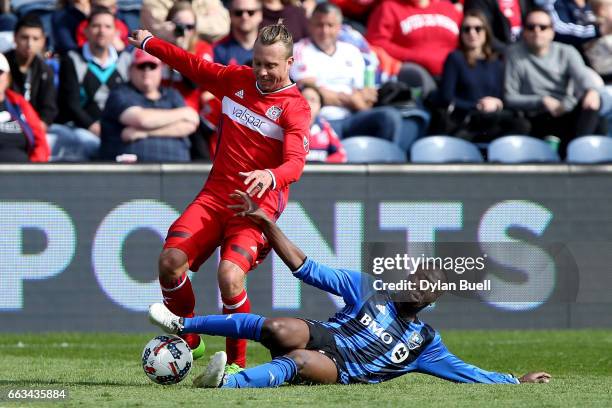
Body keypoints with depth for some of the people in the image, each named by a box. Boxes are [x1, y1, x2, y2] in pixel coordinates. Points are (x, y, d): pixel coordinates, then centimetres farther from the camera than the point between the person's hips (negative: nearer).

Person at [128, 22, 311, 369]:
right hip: (215, 195, 5)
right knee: (170, 260, -15)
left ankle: (236, 362, -9)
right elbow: (194, 66, 25)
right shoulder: (237, 79, 7)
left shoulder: (296, 108, -9)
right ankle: (188, 341, 8)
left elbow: (296, 161, -24)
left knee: (230, 275, -27)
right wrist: (149, 43, 32)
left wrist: (271, 177, -45)